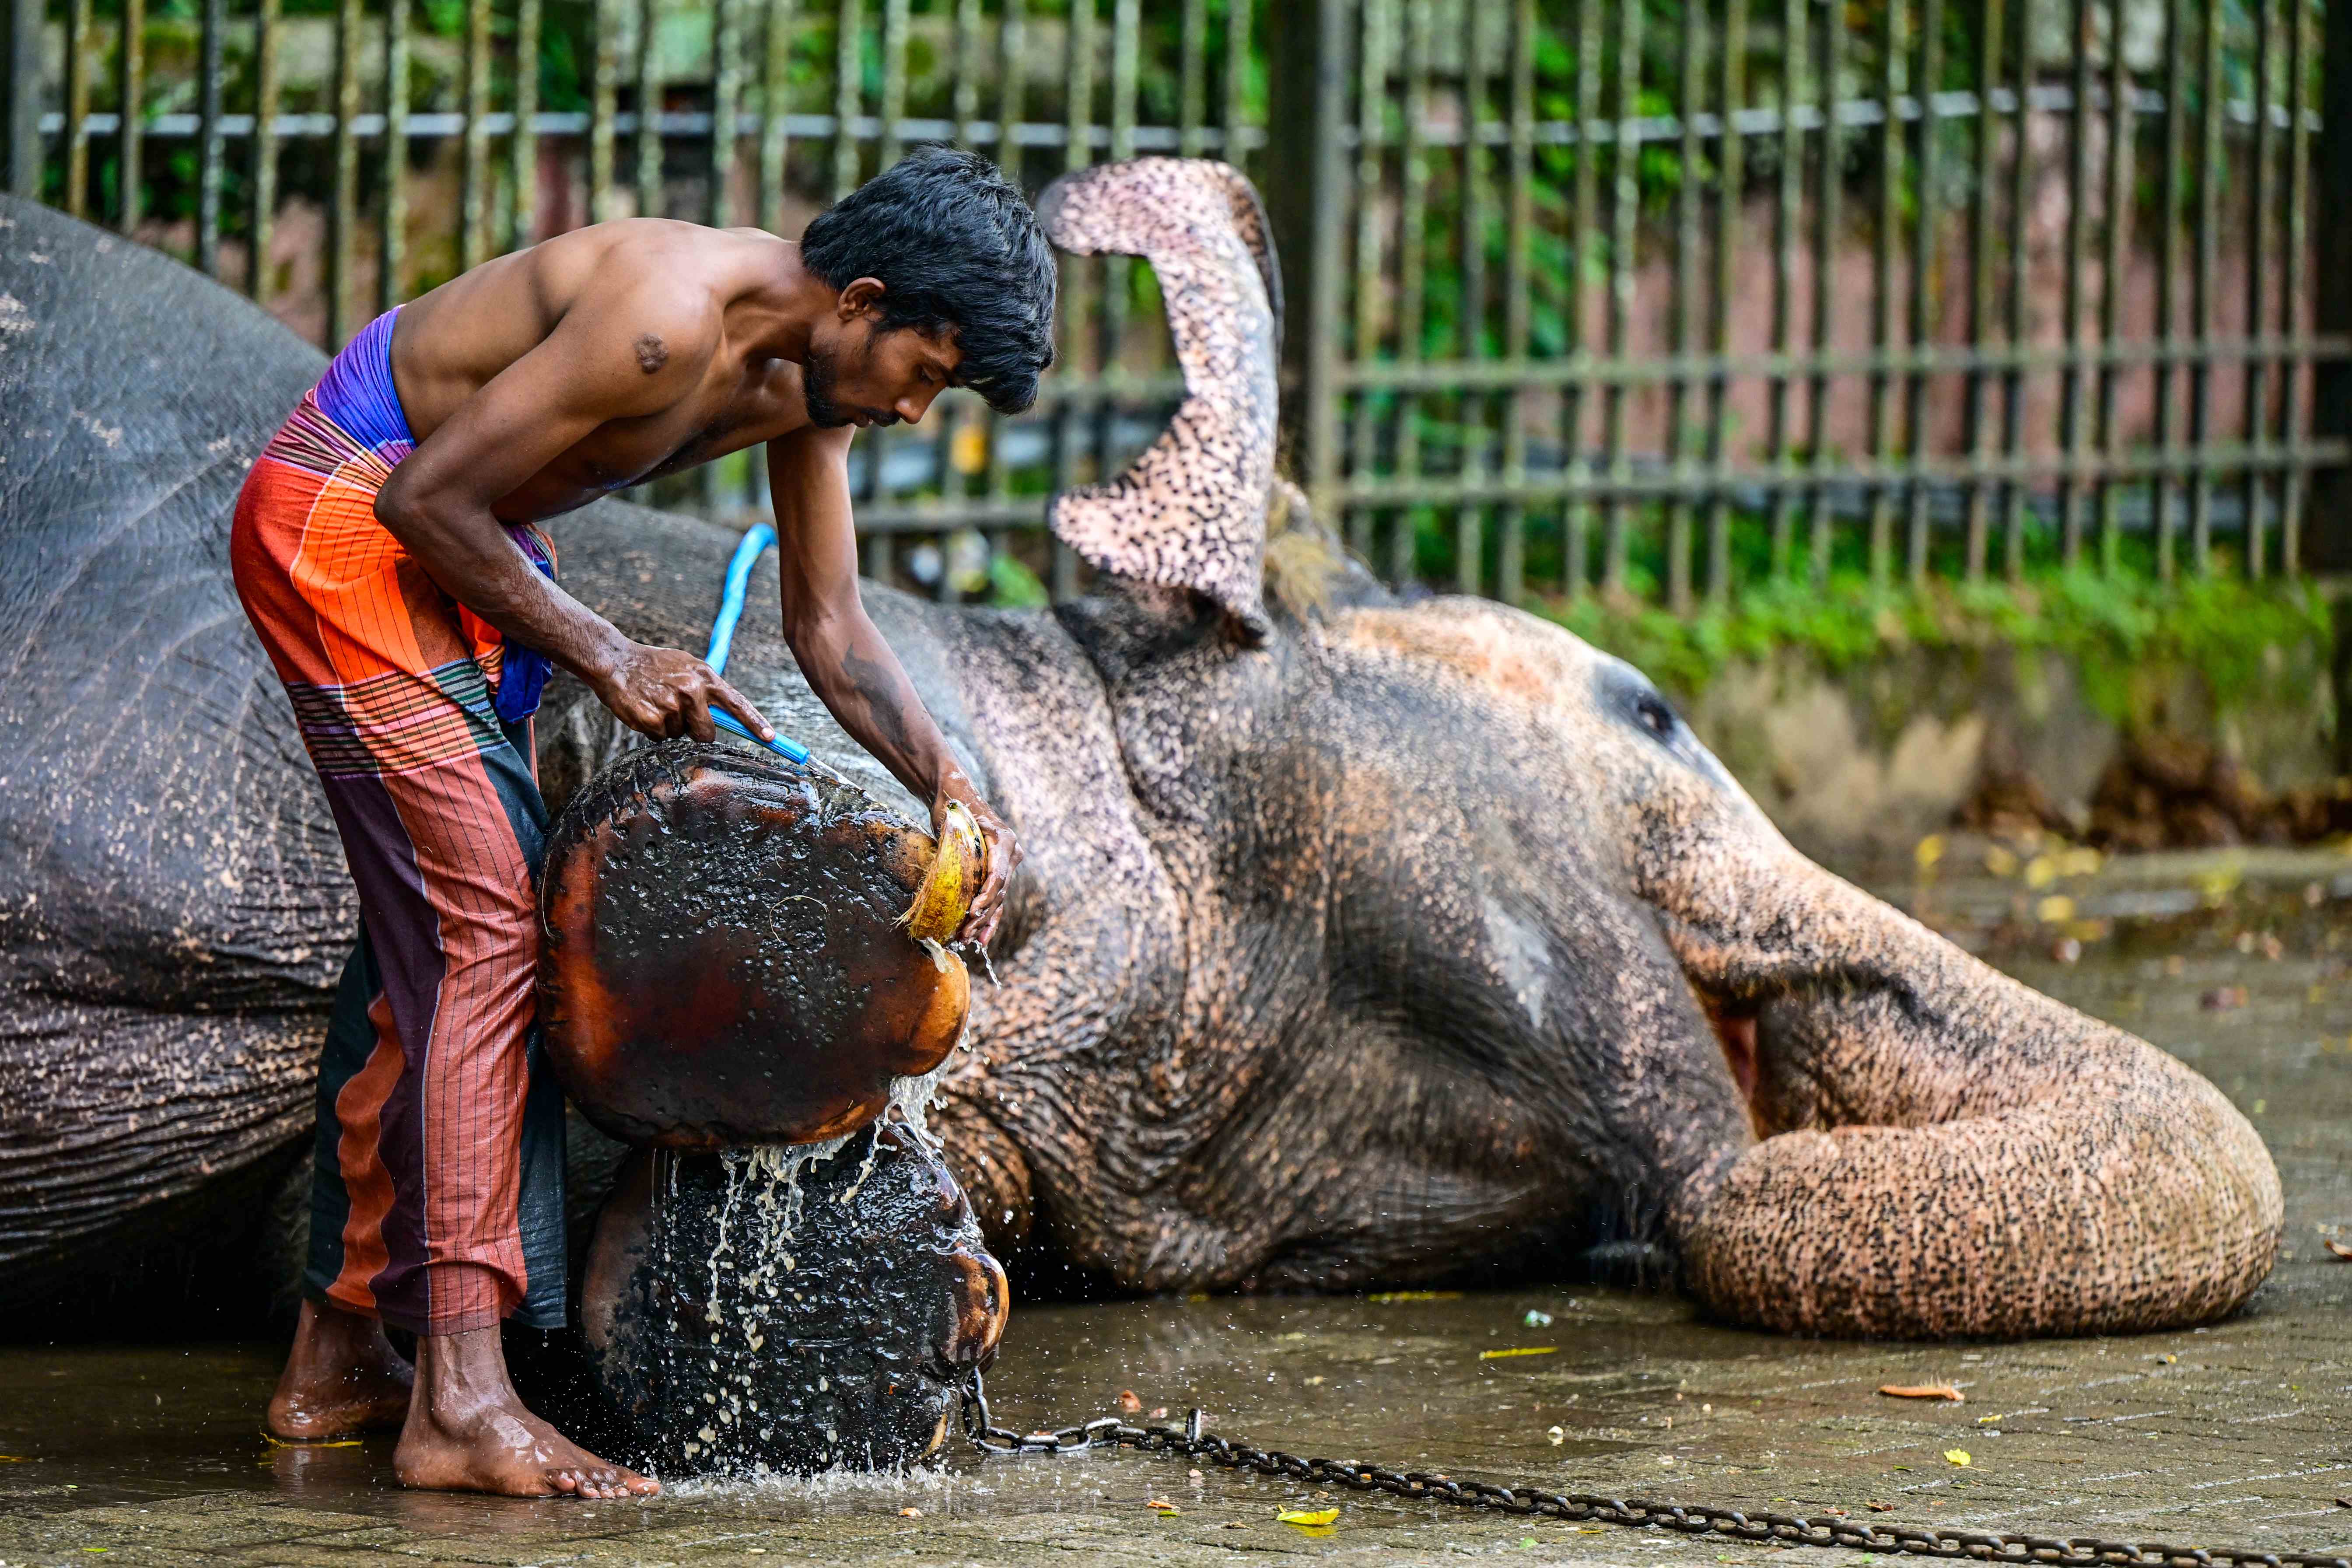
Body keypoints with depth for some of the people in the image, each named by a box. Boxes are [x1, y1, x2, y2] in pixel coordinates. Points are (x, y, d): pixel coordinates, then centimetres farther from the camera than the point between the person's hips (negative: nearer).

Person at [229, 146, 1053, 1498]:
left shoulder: (804, 376, 1)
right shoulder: (668, 320, -29)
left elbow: (832, 628, 9)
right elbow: (428, 496, -26)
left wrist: (957, 794, -3)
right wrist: (604, 657, -19)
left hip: (450, 546, 11)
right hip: (343, 521, -11)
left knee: (426, 930, 14)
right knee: (482, 917, -16)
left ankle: (339, 1360, 23)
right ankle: (460, 1399, -22)